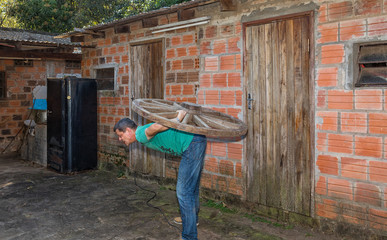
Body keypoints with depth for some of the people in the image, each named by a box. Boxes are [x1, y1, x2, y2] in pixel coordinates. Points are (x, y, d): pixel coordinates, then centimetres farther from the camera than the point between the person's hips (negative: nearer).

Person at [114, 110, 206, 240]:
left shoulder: (141, 134, -11)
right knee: (192, 186, 26)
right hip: (197, 142, 10)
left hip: (192, 144, -10)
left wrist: (178, 119, -18)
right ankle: (192, 218, 47)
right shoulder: (145, 134, 20)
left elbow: (156, 127, -30)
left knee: (184, 191, -8)